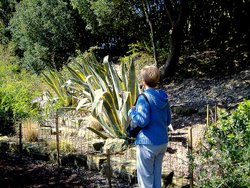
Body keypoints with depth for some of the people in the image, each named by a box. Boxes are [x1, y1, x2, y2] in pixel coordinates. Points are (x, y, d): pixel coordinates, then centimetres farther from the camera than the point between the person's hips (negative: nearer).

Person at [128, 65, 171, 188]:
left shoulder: (144, 97, -16)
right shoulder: (163, 97, 6)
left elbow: (142, 121, -22)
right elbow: (168, 121, 11)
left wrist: (131, 112, -5)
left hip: (148, 143, -7)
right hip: (162, 142, 7)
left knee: (145, 177, 5)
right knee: (156, 175, 18)